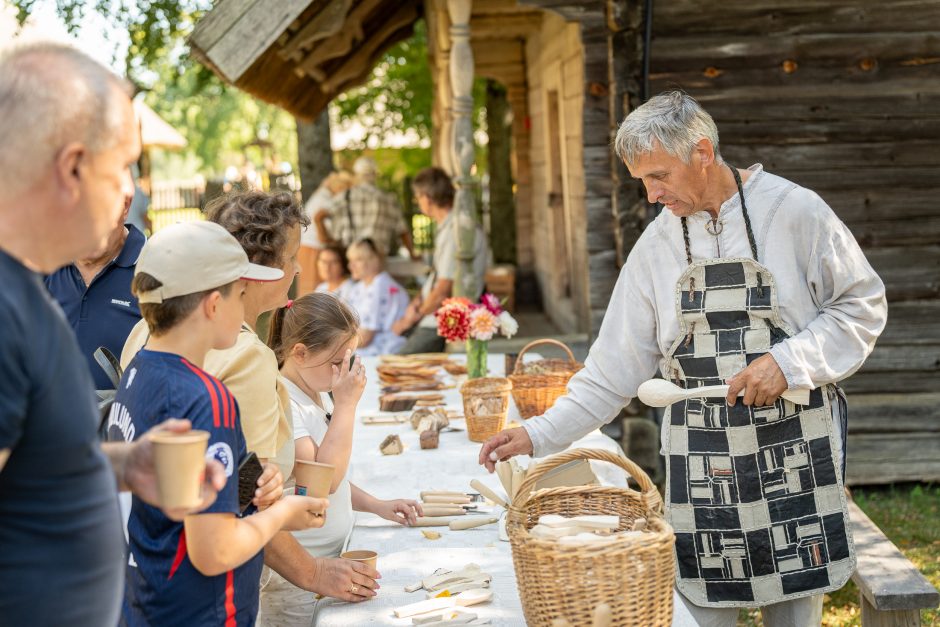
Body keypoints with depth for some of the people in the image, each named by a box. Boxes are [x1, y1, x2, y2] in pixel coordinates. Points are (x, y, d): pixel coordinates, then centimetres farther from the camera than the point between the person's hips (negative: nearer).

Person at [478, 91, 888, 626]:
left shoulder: (795, 211, -6)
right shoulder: (657, 245, 4)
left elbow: (863, 306, 0)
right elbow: (615, 367, 5)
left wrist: (789, 361, -14)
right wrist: (541, 435, -2)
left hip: (796, 446, -2)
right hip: (700, 456, 2)